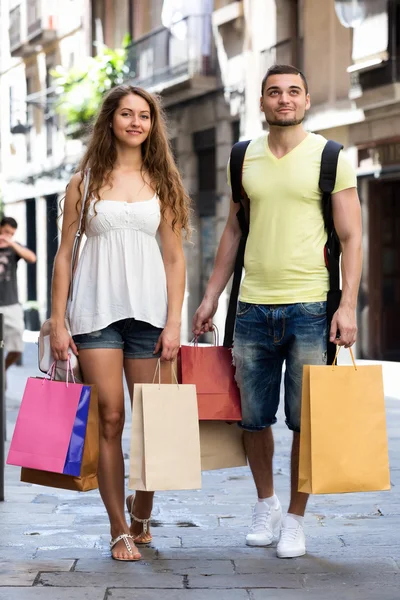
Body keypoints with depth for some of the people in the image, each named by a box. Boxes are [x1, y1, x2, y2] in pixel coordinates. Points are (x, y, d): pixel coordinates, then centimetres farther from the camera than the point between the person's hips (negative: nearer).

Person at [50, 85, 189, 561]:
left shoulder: (162, 183, 9)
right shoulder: (85, 181, 6)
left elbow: (174, 258, 7)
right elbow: (64, 254, 6)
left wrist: (173, 322, -2)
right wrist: (57, 321, 0)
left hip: (149, 311, 1)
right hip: (97, 311, -1)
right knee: (109, 420, -4)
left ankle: (141, 516, 22)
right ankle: (119, 529, 4)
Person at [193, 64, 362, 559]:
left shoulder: (331, 158, -1)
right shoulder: (245, 158, 10)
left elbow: (351, 238, -2)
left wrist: (348, 304, -12)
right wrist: (211, 296, 14)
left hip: (310, 308, -3)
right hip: (253, 308, 3)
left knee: (305, 421, 1)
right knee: (253, 418, 9)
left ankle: (295, 518, 16)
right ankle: (265, 503, 31)